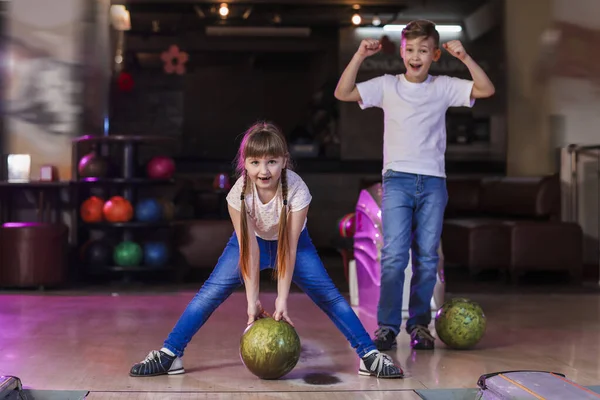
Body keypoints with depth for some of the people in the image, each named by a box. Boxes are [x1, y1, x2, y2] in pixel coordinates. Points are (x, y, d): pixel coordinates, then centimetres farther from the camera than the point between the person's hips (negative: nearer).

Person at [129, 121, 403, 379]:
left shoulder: (296, 190, -33)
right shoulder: (239, 193, -30)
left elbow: (288, 249, -28)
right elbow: (249, 249, -26)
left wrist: (282, 299, -30)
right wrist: (252, 300, -28)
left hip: (293, 242, -1)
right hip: (251, 241, 1)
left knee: (329, 296, -12)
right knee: (209, 294, -11)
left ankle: (369, 355, -5)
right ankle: (169, 354, -3)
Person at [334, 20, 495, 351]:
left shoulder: (444, 87, 7)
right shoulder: (386, 86, 5)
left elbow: (486, 90, -1)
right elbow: (342, 93, -2)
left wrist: (465, 58, -11)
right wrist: (360, 56, -11)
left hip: (433, 181, 2)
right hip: (397, 179, -1)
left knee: (427, 257, 4)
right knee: (394, 255, -10)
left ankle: (419, 324, 14)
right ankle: (387, 326, -3)